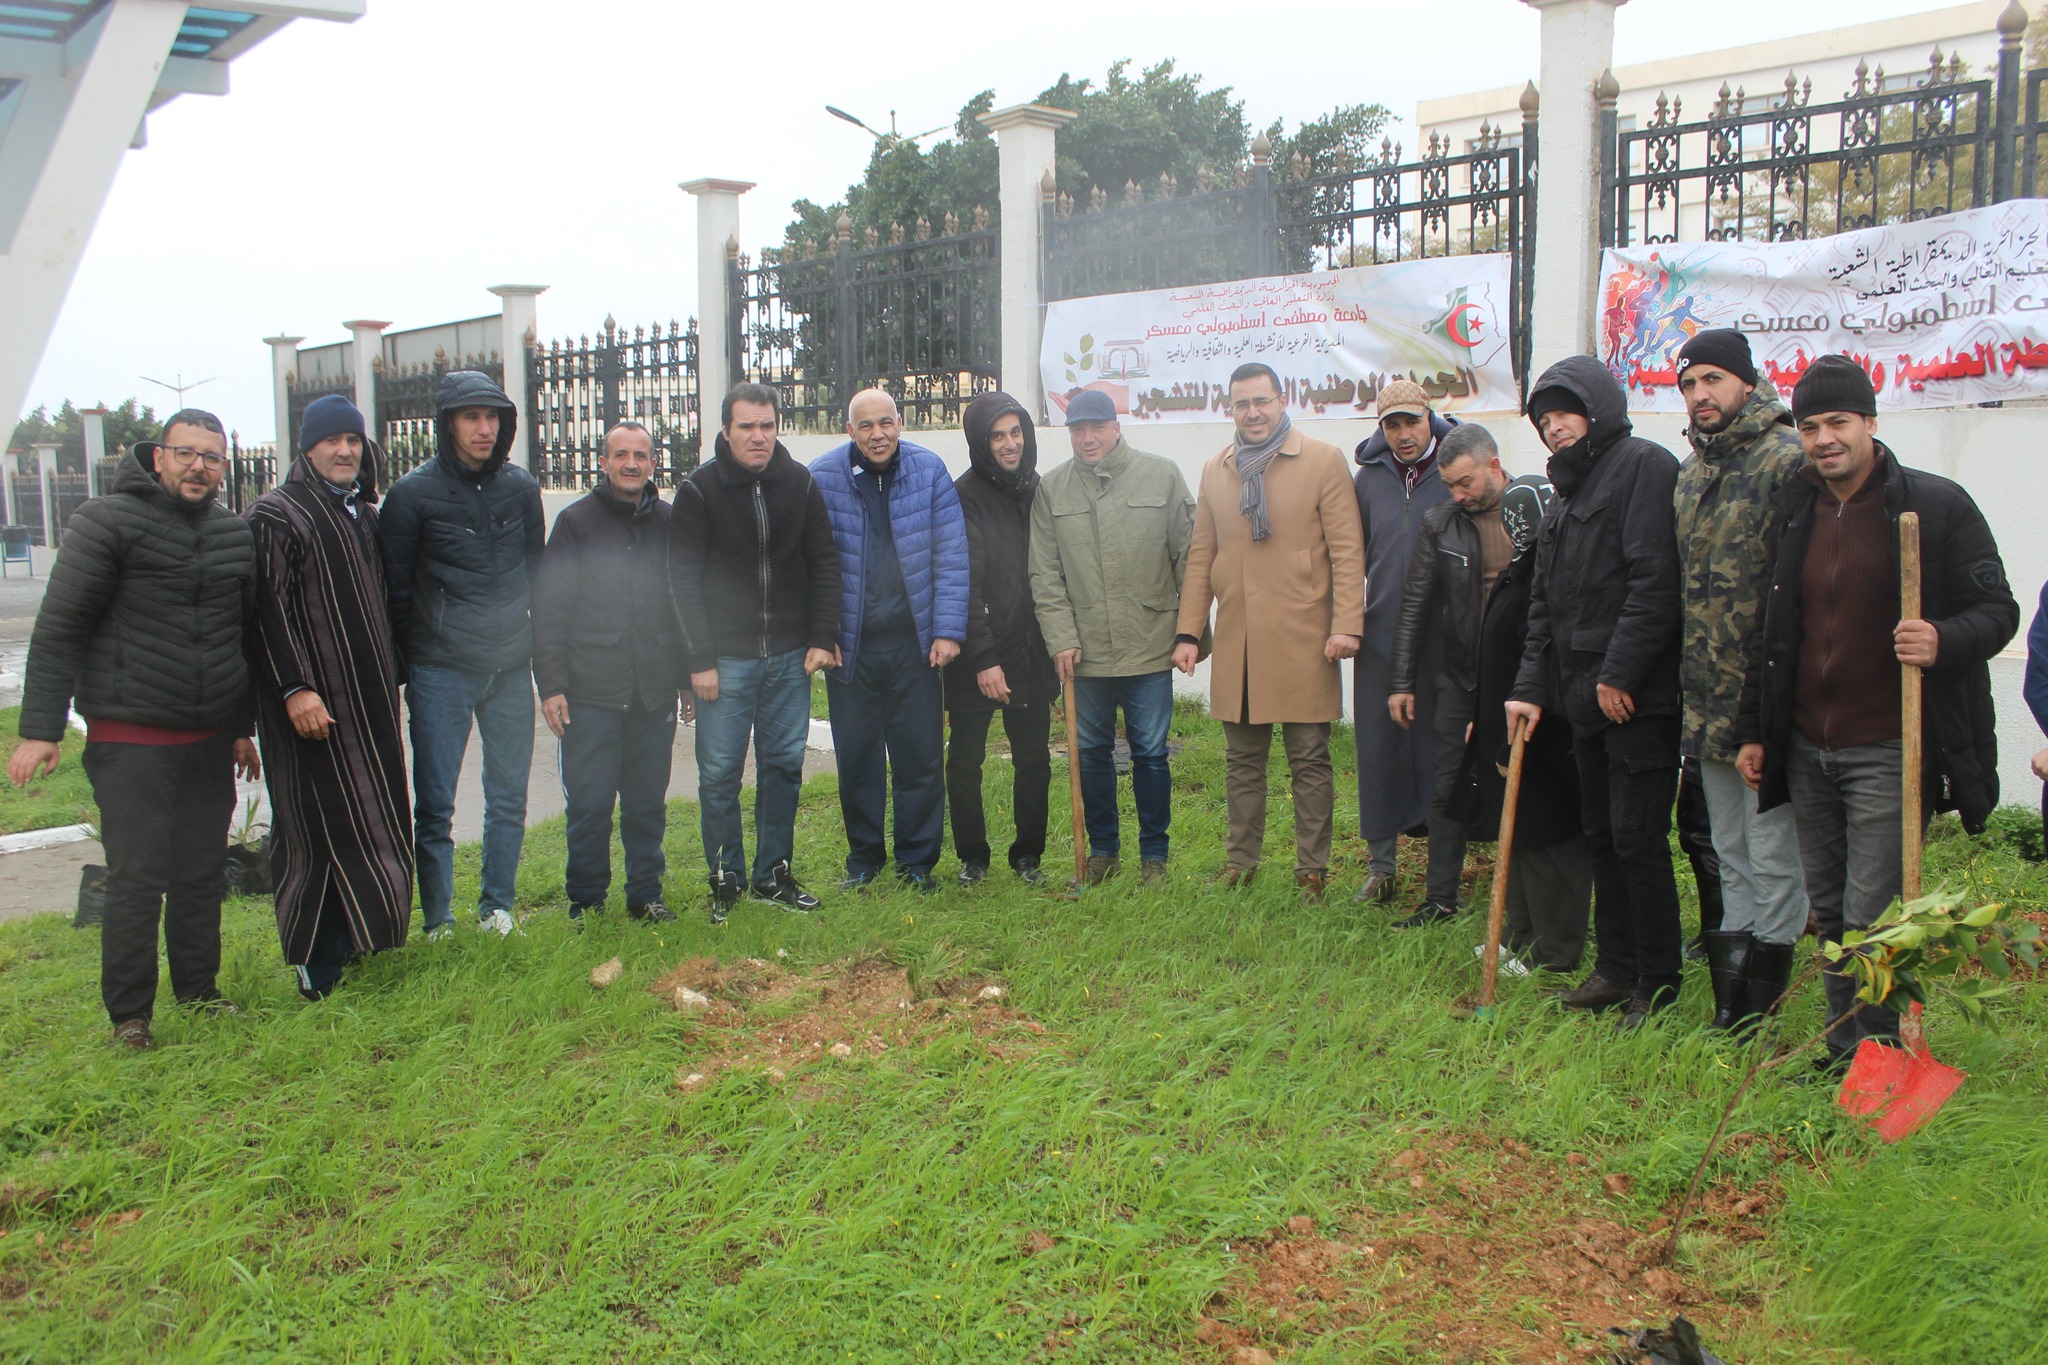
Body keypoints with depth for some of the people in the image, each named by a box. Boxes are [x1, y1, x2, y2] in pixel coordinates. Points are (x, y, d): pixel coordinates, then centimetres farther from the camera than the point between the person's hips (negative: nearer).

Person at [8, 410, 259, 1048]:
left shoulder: (235, 534, 10)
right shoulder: (109, 520, -7)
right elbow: (59, 628, -8)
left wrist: (242, 727, 23)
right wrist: (40, 728, -11)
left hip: (209, 740, 5)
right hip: (130, 739, -5)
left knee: (203, 874, 10)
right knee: (136, 879, -4)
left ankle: (198, 990, 25)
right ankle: (129, 1013, 8)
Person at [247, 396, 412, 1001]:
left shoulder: (365, 514, 16)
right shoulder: (276, 515, -8)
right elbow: (268, 609, -15)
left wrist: (392, 673, 19)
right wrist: (294, 687, -22)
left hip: (371, 699, 8)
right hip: (311, 702, -8)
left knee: (375, 820, 10)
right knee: (318, 827, -5)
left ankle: (356, 940, 21)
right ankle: (317, 964, 2)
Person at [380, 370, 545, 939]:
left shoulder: (521, 487, 7)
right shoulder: (414, 494, -4)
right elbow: (395, 588, 0)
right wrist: (400, 668, -1)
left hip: (511, 670, 4)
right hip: (440, 672, -3)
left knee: (509, 799, 10)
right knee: (435, 805, 1)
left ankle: (497, 907, 24)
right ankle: (437, 922, 12)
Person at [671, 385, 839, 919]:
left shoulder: (801, 484, 4)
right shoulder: (699, 490, -6)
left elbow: (824, 564, 7)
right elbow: (684, 580, -7)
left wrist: (822, 638, -1)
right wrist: (700, 659, -11)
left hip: (790, 656, 3)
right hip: (725, 658, -3)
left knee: (784, 766, 8)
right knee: (720, 773, 1)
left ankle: (774, 874, 20)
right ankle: (727, 877, 15)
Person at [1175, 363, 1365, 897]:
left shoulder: (1323, 460, -1)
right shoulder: (1215, 470, 12)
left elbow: (1348, 550, -5)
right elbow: (1201, 556, 13)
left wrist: (1346, 625, -13)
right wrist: (1188, 632, 8)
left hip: (1302, 641, -4)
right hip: (1236, 642, 4)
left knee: (1310, 760, 3)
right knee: (1242, 761, 11)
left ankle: (1312, 868, 14)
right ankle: (1239, 861, 22)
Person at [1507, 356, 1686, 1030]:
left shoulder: (1644, 464, -8)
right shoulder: (1568, 490, 20)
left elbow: (1655, 581, -18)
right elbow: (1545, 601, 18)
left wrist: (1619, 673, -19)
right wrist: (1531, 685, 9)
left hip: (1639, 696, -9)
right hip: (1586, 696, 9)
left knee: (1638, 838, -4)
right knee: (1600, 835, 13)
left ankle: (1657, 983, 9)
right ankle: (1616, 968, 24)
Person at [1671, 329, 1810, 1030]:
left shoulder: (1788, 459, -12)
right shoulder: (1690, 471, 14)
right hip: (1708, 701, 8)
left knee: (1772, 854, 2)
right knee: (1729, 853, 16)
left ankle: (1759, 1011, 13)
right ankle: (1729, 1001, 27)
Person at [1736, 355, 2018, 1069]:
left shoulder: (1938, 505, -5)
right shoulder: (1792, 513, 11)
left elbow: (1997, 610, -4)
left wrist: (1943, 641, -26)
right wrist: (1752, 730, 15)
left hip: (1888, 751, -6)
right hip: (1805, 750, 6)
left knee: (1869, 919, -7)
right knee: (1829, 913, 13)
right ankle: (1841, 1053, 25)